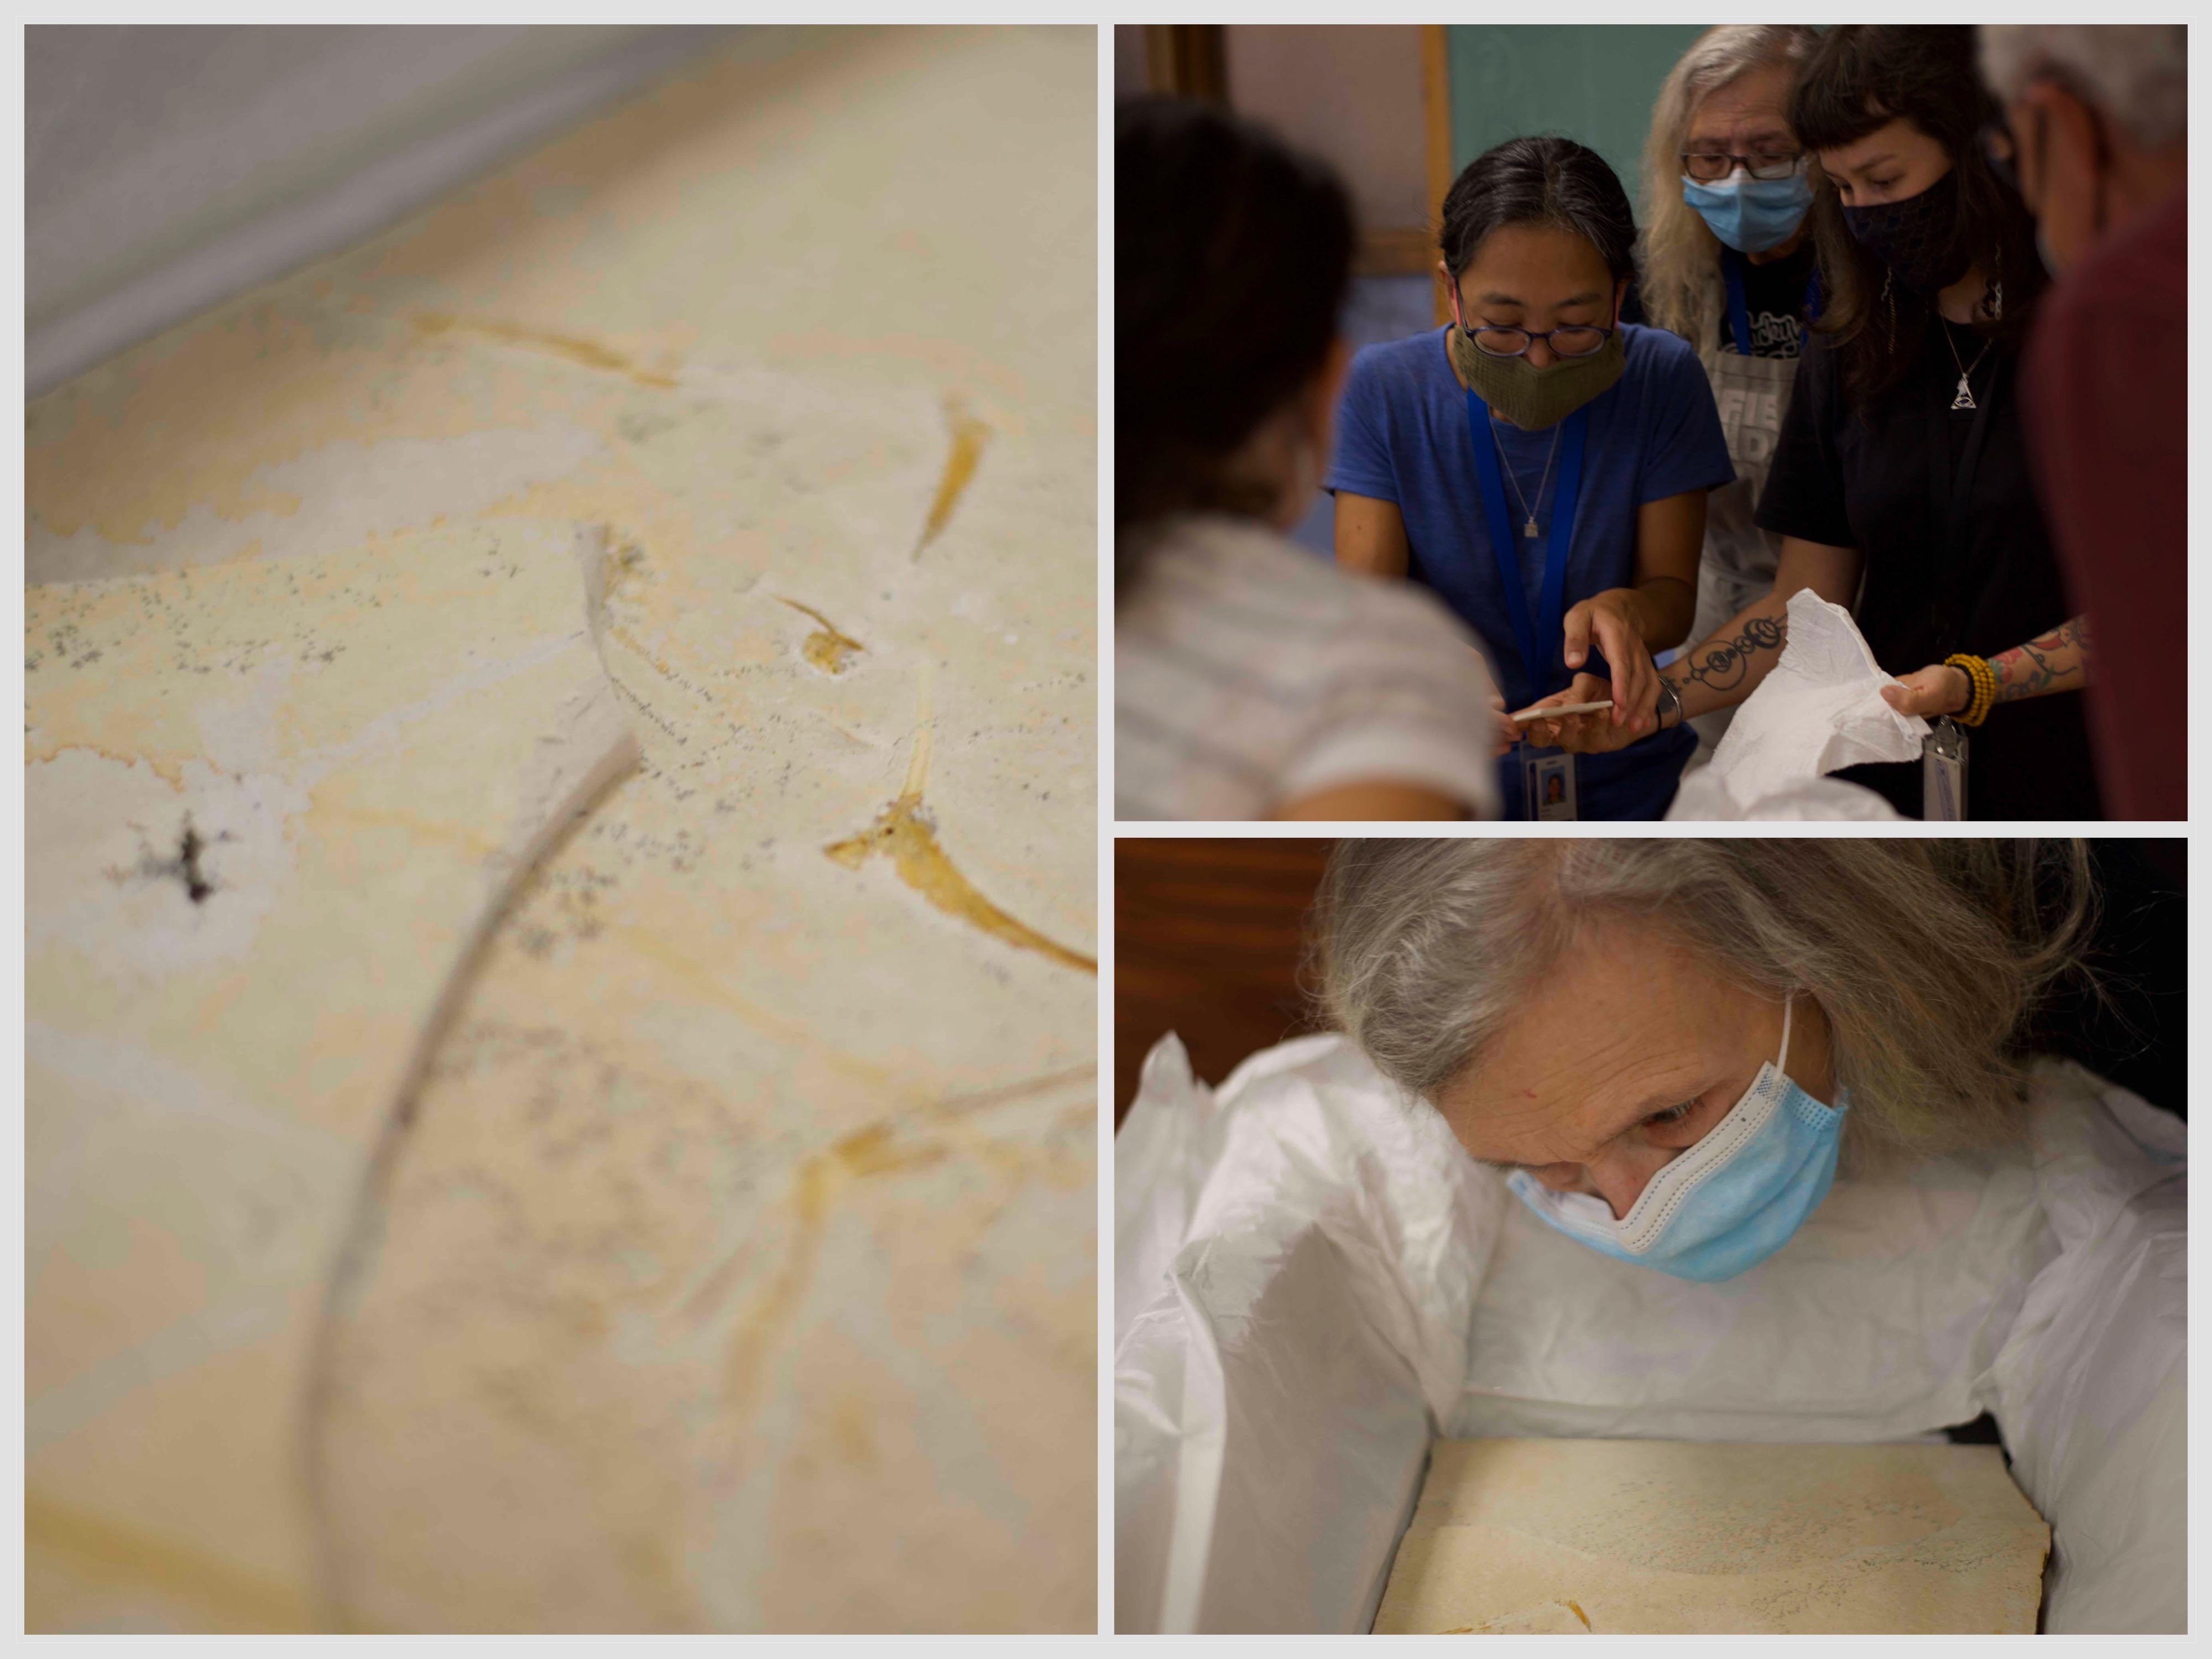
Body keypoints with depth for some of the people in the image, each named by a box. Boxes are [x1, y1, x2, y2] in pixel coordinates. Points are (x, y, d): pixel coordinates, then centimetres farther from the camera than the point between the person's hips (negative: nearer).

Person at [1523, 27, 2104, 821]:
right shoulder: (1849, 357, 8)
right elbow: (1804, 607, 7)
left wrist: (1974, 683, -23)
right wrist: (1649, 700, -8)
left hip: (2071, 777, -4)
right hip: (1885, 777, 4)